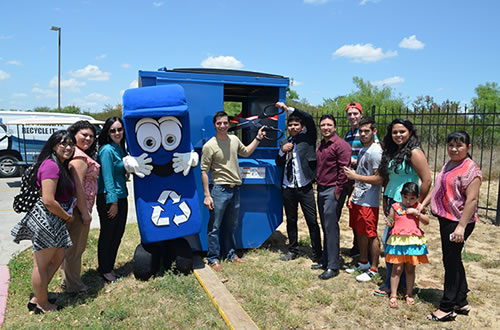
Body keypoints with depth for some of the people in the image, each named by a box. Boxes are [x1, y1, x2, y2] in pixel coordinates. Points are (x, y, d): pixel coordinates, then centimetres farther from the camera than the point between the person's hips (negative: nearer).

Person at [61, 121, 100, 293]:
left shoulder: (79, 155, 14)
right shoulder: (80, 157, -18)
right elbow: (78, 187, -23)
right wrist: (85, 212, -19)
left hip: (74, 208, 11)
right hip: (79, 208, -11)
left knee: (71, 245, 22)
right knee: (75, 247, 4)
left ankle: (68, 280, 38)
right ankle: (74, 285, 19)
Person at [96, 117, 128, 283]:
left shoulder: (120, 149, 11)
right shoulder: (107, 150, -15)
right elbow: (107, 178, -18)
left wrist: (119, 201, 12)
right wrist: (113, 202, -18)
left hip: (121, 197, 8)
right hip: (108, 199, -8)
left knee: (118, 233, 15)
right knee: (107, 235, 4)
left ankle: (110, 267, 30)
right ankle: (104, 270, 20)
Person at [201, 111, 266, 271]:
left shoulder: (234, 140, 6)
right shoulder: (209, 146, -12)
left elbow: (246, 152, 27)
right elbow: (204, 172, -11)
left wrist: (258, 138, 19)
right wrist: (207, 195, -15)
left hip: (235, 189, 6)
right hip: (219, 190, -6)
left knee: (232, 225, 18)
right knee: (215, 227, 2)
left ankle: (231, 253, 33)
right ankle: (213, 258, 16)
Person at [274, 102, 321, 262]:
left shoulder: (307, 137, 0)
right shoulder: (285, 142, 13)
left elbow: (309, 118, -17)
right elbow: (278, 163, 12)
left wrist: (288, 108, -18)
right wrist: (282, 151, -7)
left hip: (305, 187, -4)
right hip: (288, 187, 4)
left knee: (312, 221, 0)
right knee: (291, 220, 14)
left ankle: (317, 253, 12)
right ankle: (293, 250, 29)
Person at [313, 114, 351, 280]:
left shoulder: (341, 145, -12)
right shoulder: (321, 145, 16)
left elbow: (344, 169, -17)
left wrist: (338, 191, -17)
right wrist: (318, 184, 16)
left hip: (333, 191, -9)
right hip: (321, 190, 9)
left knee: (331, 228, -5)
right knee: (325, 227, 15)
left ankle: (333, 267, 4)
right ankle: (325, 261, 25)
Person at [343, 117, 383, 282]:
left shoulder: (375, 151, -16)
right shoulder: (363, 150, 14)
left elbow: (379, 179, -21)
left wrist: (355, 176, -17)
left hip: (369, 202, -9)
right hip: (357, 199, 9)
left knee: (371, 235, 1)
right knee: (360, 232, 18)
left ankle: (373, 269, 14)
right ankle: (363, 263, 33)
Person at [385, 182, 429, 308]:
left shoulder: (418, 207, 5)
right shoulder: (395, 207, 1)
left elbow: (427, 221, -1)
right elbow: (390, 223, 9)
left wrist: (416, 213, -13)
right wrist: (389, 222, -14)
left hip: (413, 242, 2)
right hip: (398, 241, -1)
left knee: (410, 269, 12)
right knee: (397, 269, 1)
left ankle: (409, 294, 26)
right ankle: (393, 295, 10)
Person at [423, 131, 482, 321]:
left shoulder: (470, 170, -15)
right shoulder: (448, 165, 12)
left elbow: (472, 199, -21)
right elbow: (438, 189, 21)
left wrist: (461, 226, -25)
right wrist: (423, 205, 16)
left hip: (458, 222, -9)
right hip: (446, 219, 9)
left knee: (451, 262, 0)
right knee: (453, 261, 16)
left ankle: (447, 307, 12)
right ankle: (461, 302, 30)